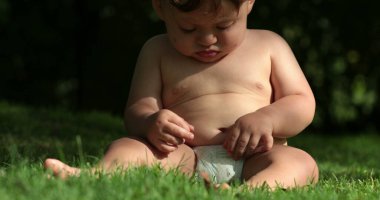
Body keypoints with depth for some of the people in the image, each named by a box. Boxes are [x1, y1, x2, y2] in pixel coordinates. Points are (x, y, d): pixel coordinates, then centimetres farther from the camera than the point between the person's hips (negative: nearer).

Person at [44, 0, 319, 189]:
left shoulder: (269, 46, 15)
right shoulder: (158, 53, 16)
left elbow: (303, 104, 11)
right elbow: (137, 109, 9)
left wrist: (267, 119, -12)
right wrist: (150, 123, -18)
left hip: (252, 160, 0)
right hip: (186, 159, 1)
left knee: (301, 162, -31)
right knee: (127, 146, -24)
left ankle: (255, 189, -62)